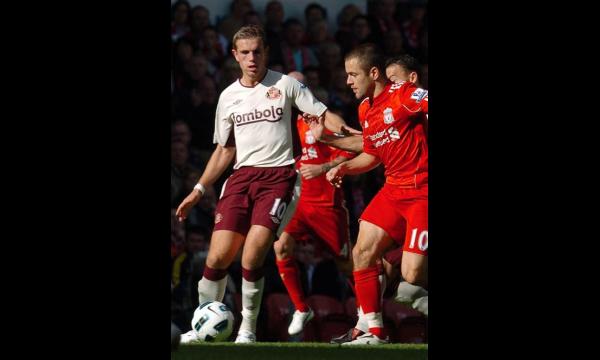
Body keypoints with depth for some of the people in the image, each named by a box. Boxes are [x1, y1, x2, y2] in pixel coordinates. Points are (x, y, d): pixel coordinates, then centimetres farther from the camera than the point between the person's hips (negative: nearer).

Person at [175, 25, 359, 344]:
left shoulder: (285, 84, 4)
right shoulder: (229, 96, 14)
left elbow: (324, 115, 4)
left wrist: (347, 130, -18)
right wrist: (198, 190, 17)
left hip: (277, 175, -3)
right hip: (241, 176, 3)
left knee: (252, 258, -18)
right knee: (218, 257, -8)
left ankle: (248, 327, -3)